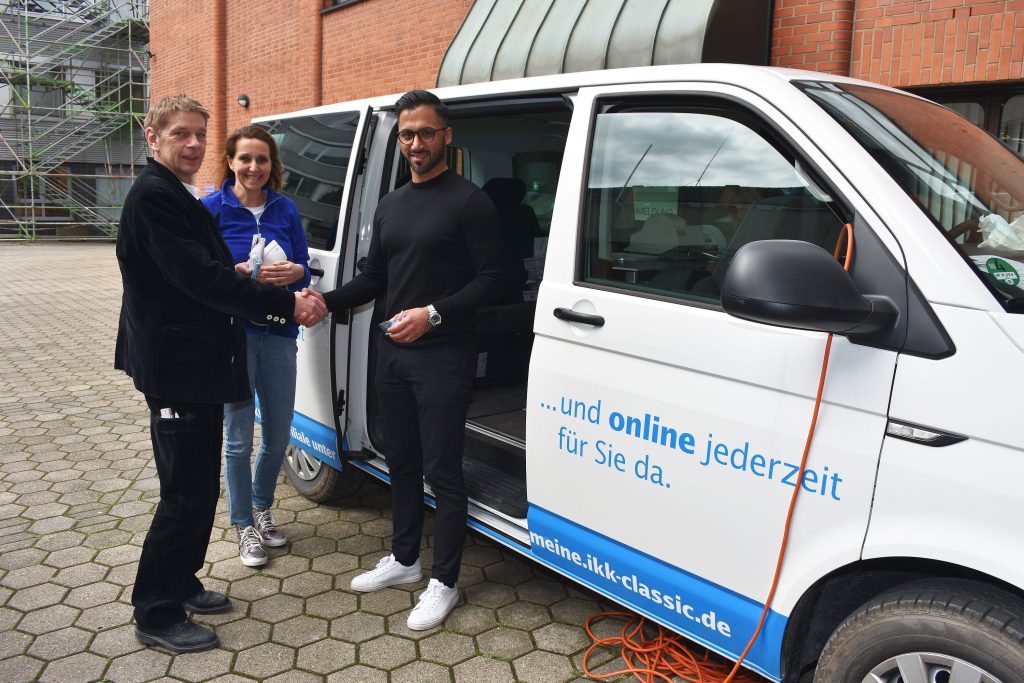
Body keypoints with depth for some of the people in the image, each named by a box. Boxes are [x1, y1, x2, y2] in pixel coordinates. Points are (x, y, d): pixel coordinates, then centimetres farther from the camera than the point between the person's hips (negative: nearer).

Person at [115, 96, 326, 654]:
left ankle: (180, 584, 34)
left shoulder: (181, 197, 16)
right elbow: (201, 278, -26)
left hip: (198, 364, 10)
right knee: (186, 494, -2)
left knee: (200, 487, 18)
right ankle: (156, 615, 13)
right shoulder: (152, 196, -17)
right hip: (176, 367, -10)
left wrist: (240, 273, 0)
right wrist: (287, 304, -25)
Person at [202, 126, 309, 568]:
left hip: (278, 333, 4)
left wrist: (294, 271, -15)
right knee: (238, 439, 3)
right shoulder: (213, 208, -5)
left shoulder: (285, 209, 5)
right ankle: (245, 526, 22)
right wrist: (243, 272, -22)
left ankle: (261, 508, 37)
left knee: (278, 435, 12)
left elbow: (305, 268, 8)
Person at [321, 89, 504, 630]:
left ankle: (443, 583, 14)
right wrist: (327, 301, 1)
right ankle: (403, 560, 34)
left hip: (444, 357, -7)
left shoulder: (468, 201, -7)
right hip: (394, 353, 7)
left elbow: (491, 280, -12)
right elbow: (373, 279, 17)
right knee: (400, 462, 17)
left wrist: (434, 314, -22)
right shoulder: (390, 206, 15)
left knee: (442, 472, -1)